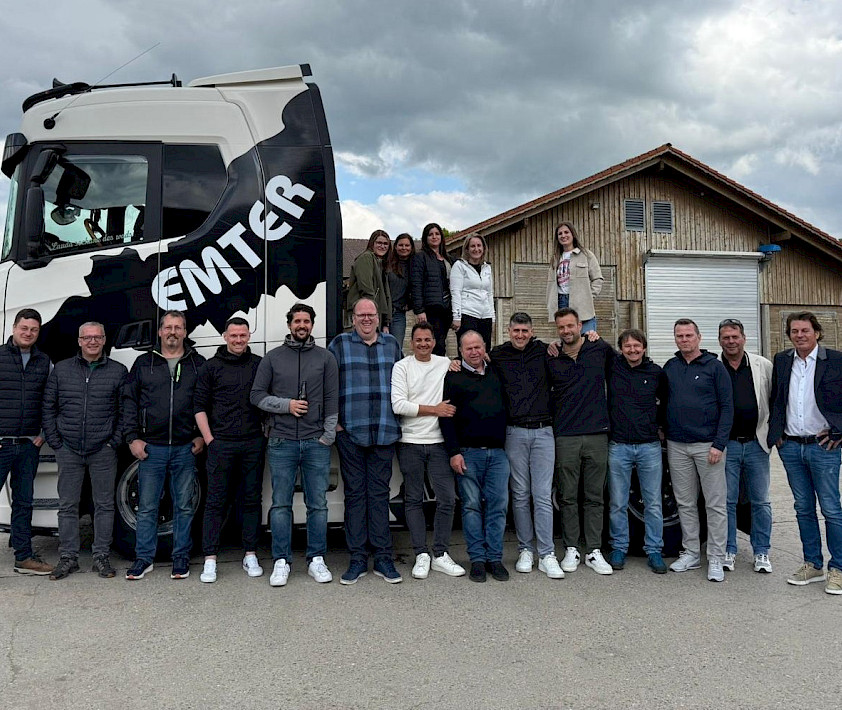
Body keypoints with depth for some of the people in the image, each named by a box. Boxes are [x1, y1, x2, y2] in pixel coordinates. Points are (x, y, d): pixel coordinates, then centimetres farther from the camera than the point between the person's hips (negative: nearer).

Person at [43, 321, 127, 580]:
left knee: (104, 505, 4)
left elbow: (125, 411, 3)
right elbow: (48, 408, 9)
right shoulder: (61, 369, 8)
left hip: (103, 452, -1)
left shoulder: (118, 371, 3)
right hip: (68, 451, 2)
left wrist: (115, 441, -5)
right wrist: (55, 441, 1)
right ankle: (68, 558, 17)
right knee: (67, 506, 7)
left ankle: (101, 557, 14)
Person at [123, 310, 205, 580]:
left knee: (184, 506, 7)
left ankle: (181, 558, 18)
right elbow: (130, 401, 8)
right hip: (151, 448, 1)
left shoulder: (198, 363, 7)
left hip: (186, 448, 0)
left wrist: (202, 436, -1)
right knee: (147, 507, 6)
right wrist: (133, 438, 0)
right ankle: (144, 558, 18)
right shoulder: (143, 363, 9)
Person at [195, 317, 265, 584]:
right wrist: (209, 439, -2)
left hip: (253, 444, 2)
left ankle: (250, 556, 17)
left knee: (252, 499, 7)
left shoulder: (259, 365, 9)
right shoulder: (211, 367, 5)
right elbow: (199, 405, 5)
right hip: (221, 444, -2)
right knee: (216, 502, 1)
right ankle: (210, 560, 7)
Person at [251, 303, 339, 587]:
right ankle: (281, 562, 14)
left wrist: (328, 435, -2)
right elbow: (257, 395, 6)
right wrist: (286, 405, -8)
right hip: (282, 442, 0)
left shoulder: (325, 358, 8)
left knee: (318, 504, 5)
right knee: (281, 504, 4)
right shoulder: (273, 358, 8)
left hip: (316, 443, 0)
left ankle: (317, 560, 16)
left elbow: (332, 400, 5)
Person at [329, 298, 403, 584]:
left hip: (384, 432, 2)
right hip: (350, 432, -1)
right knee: (355, 493, 4)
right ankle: (357, 559, 12)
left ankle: (383, 558, 13)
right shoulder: (339, 344, 6)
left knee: (379, 493, 5)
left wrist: (398, 418, 12)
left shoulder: (392, 345, 14)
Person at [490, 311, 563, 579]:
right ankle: (525, 550, 18)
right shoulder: (497, 356, 6)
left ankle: (546, 555, 4)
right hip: (515, 433, 0)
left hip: (543, 431, 0)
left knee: (543, 495, -1)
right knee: (520, 495, 7)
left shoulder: (544, 351, 8)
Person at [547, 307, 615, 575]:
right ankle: (571, 550, 16)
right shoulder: (551, 360, 4)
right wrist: (549, 426, 3)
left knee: (595, 497, 7)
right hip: (565, 437, 0)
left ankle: (594, 551, 15)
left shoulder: (601, 349, 3)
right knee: (568, 497, 6)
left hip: (597, 435, 0)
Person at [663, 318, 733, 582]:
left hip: (707, 445, -4)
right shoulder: (670, 367, 9)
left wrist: (719, 444, -12)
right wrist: (663, 430, 6)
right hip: (677, 446, 4)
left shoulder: (714, 366, -3)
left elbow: (727, 407, -5)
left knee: (716, 504, 1)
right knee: (685, 503, 10)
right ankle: (691, 553, 21)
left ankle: (715, 559, 10)